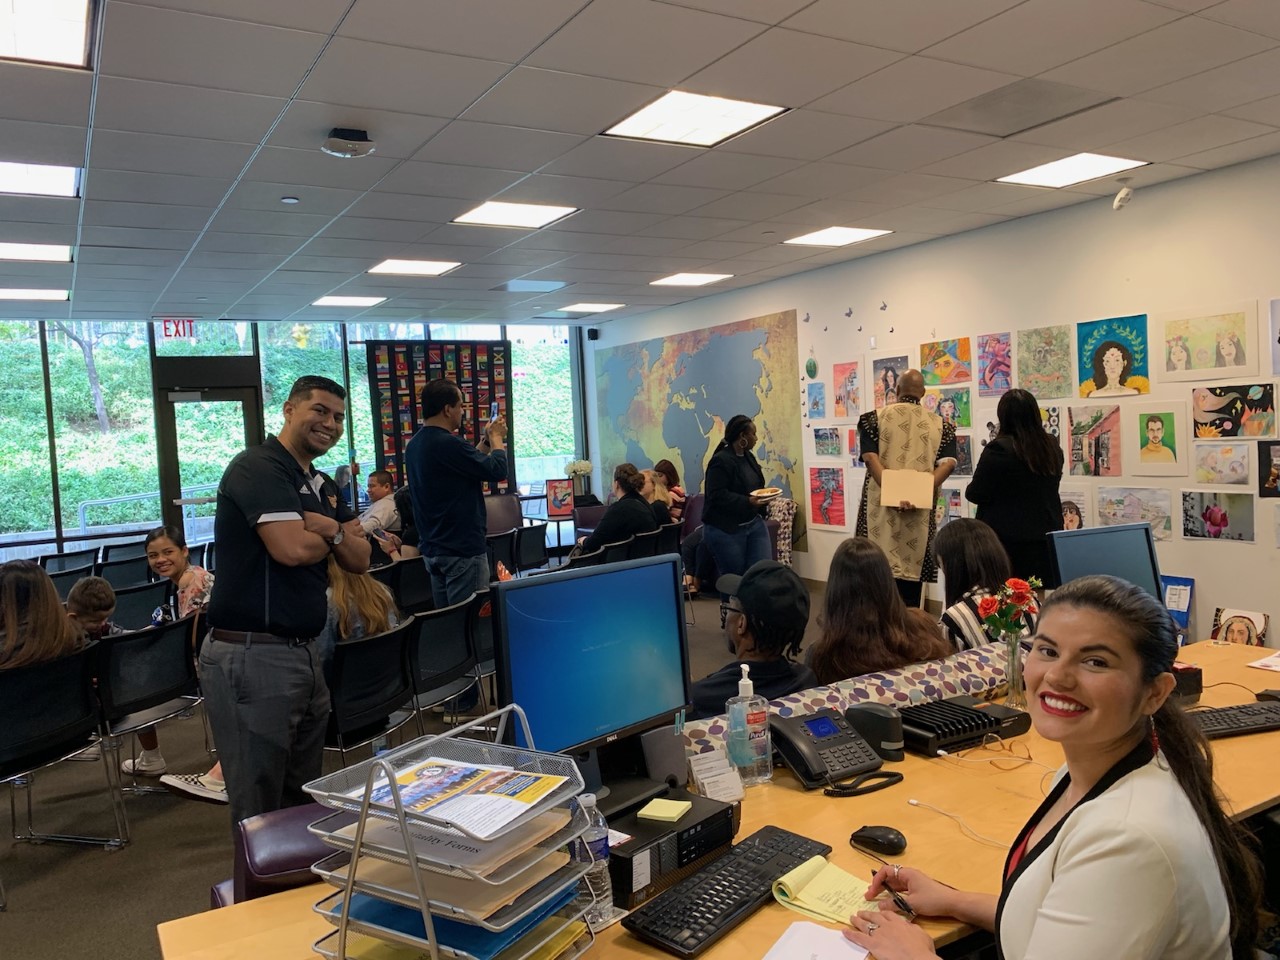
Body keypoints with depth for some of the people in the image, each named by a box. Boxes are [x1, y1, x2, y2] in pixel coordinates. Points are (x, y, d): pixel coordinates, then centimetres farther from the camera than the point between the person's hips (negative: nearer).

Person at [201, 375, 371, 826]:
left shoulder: (324, 486, 16)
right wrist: (336, 535, -2)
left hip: (303, 652, 9)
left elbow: (360, 558, 11)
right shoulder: (257, 467, -11)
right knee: (260, 807, 2)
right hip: (251, 655, -9)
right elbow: (292, 548, -24)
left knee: (304, 799, 18)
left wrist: (332, 530, -11)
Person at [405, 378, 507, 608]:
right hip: (462, 549, -9)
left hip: (431, 548, 9)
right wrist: (496, 437, 1)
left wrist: (485, 441, 20)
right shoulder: (448, 443, -21)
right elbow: (498, 470, -15)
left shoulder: (414, 445, 8)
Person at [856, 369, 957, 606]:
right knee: (912, 566, 8)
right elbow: (948, 462, -7)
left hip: (882, 505, -1)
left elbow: (870, 457, -11)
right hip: (920, 510, 1)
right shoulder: (939, 424, 6)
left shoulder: (874, 418, 2)